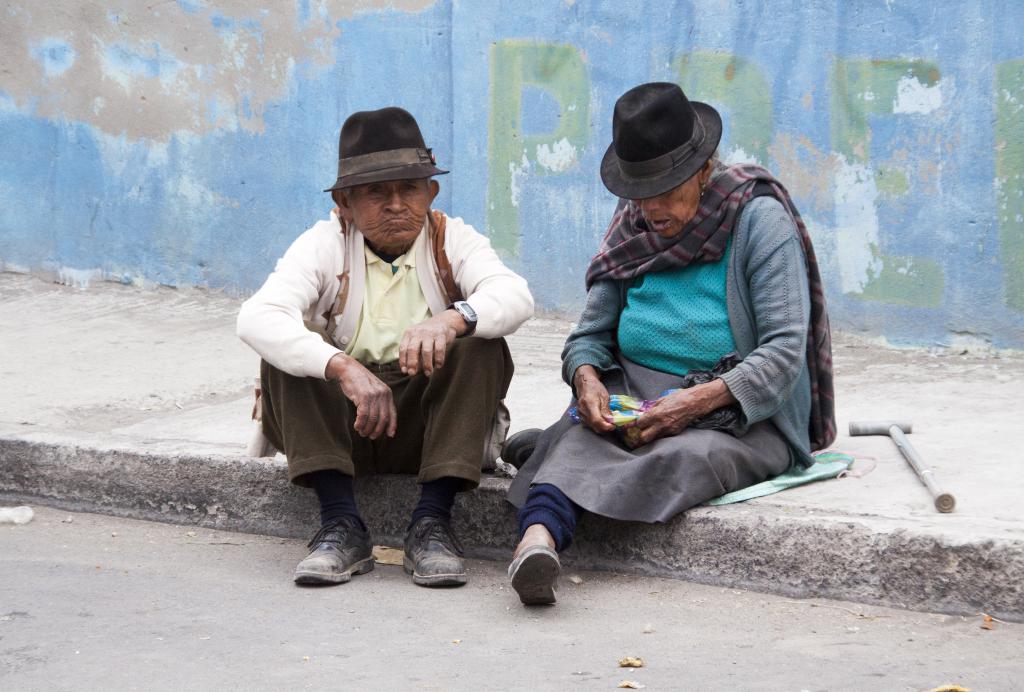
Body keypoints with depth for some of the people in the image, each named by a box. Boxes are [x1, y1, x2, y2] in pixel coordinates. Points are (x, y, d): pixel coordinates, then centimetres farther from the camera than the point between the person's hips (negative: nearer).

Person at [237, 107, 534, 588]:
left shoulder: (453, 240, -1)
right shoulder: (325, 246, -5)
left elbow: (514, 296, -23)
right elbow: (256, 319, -25)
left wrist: (453, 319, -46)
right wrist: (343, 367, -42)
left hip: (428, 420, 0)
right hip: (340, 423, 0)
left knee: (482, 348, -24)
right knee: (285, 354, -25)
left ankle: (432, 523, -26)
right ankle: (341, 525, -28)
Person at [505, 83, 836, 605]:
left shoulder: (760, 220, -6)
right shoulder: (633, 226, 11)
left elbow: (784, 353, -13)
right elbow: (591, 332, 13)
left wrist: (700, 400, -27)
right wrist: (586, 377, -12)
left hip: (742, 414, -3)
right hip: (635, 399, 4)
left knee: (686, 456, -38)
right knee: (577, 434, -31)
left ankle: (546, 507, -53)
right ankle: (538, 535, -60)